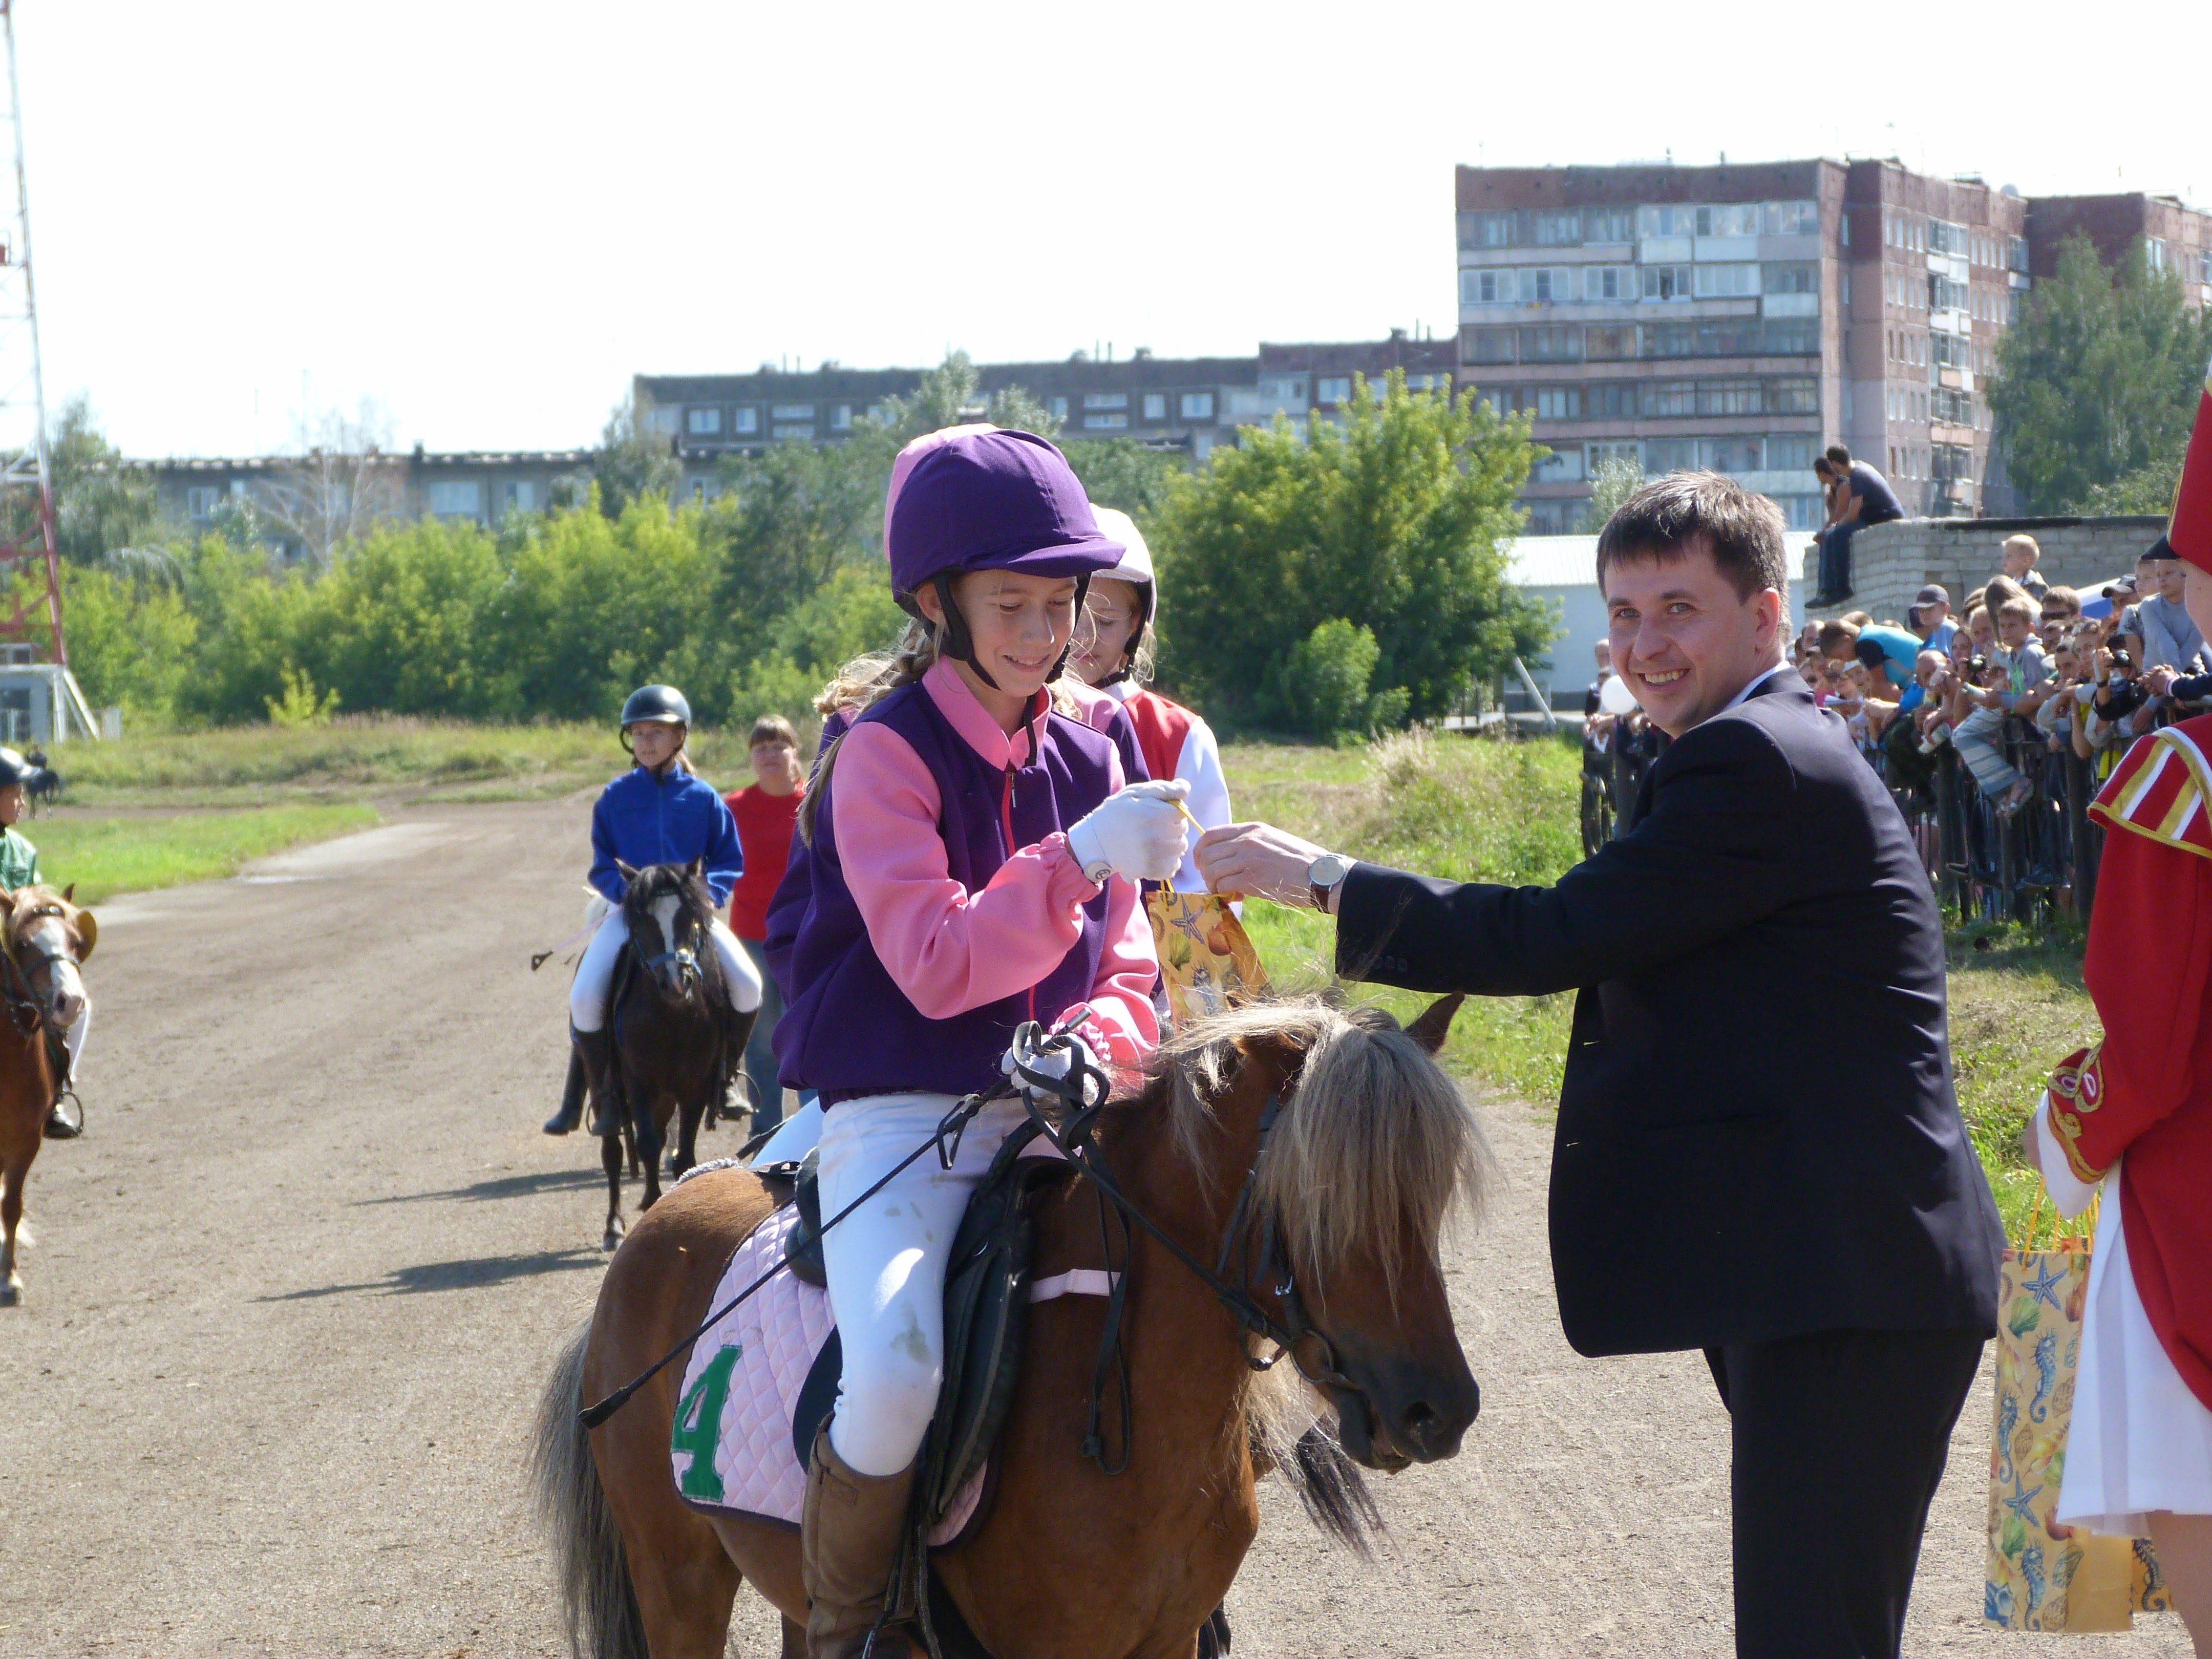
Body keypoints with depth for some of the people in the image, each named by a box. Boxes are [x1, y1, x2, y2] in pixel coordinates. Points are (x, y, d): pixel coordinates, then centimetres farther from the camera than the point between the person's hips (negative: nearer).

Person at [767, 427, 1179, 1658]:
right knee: (899, 1372, -31)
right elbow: (936, 966, -18)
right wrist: (1082, 858, -26)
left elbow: (1126, 975, 13)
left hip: (1049, 1122, 7)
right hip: (901, 1124, -6)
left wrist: (1097, 1042, -10)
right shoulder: (886, 753, -7)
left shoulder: (1090, 759, 12)